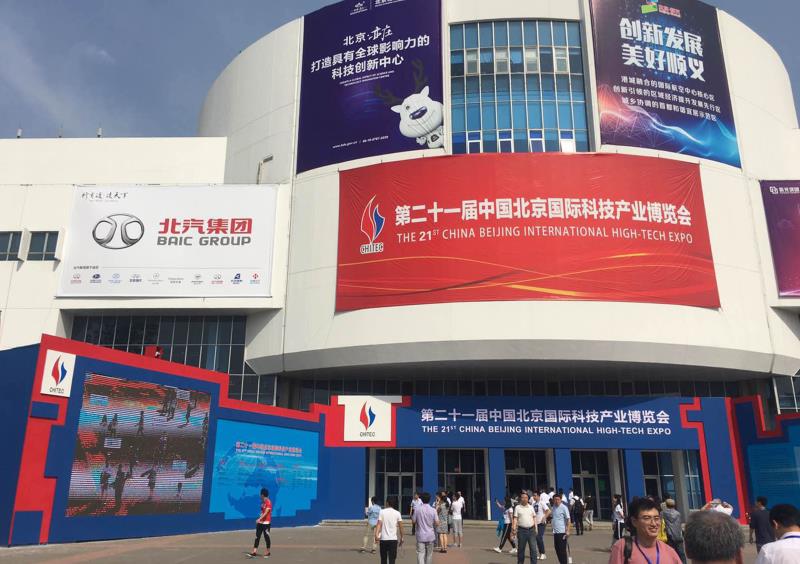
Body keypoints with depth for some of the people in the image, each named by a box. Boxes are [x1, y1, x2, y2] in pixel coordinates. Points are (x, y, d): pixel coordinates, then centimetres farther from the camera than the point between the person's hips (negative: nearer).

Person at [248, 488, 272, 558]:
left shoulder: (268, 502, -14)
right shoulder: (263, 502, 13)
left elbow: (266, 512, -23)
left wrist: (259, 519, -31)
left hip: (266, 522, -9)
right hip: (260, 522, 9)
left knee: (266, 537, 1)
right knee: (257, 537, 4)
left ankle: (267, 552, 13)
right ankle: (254, 552, 3)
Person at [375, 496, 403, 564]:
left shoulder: (382, 512, 0)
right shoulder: (397, 513, 2)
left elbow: (379, 524, -12)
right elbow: (400, 526, 1)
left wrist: (376, 534, -20)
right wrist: (401, 538, 11)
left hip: (383, 539, 0)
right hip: (393, 539, 0)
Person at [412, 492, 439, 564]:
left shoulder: (417, 509, -7)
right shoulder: (433, 510, -8)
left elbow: (413, 521, -2)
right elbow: (437, 523, -7)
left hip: (420, 536, -1)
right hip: (430, 536, 1)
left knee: (420, 553, -3)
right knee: (429, 554, 15)